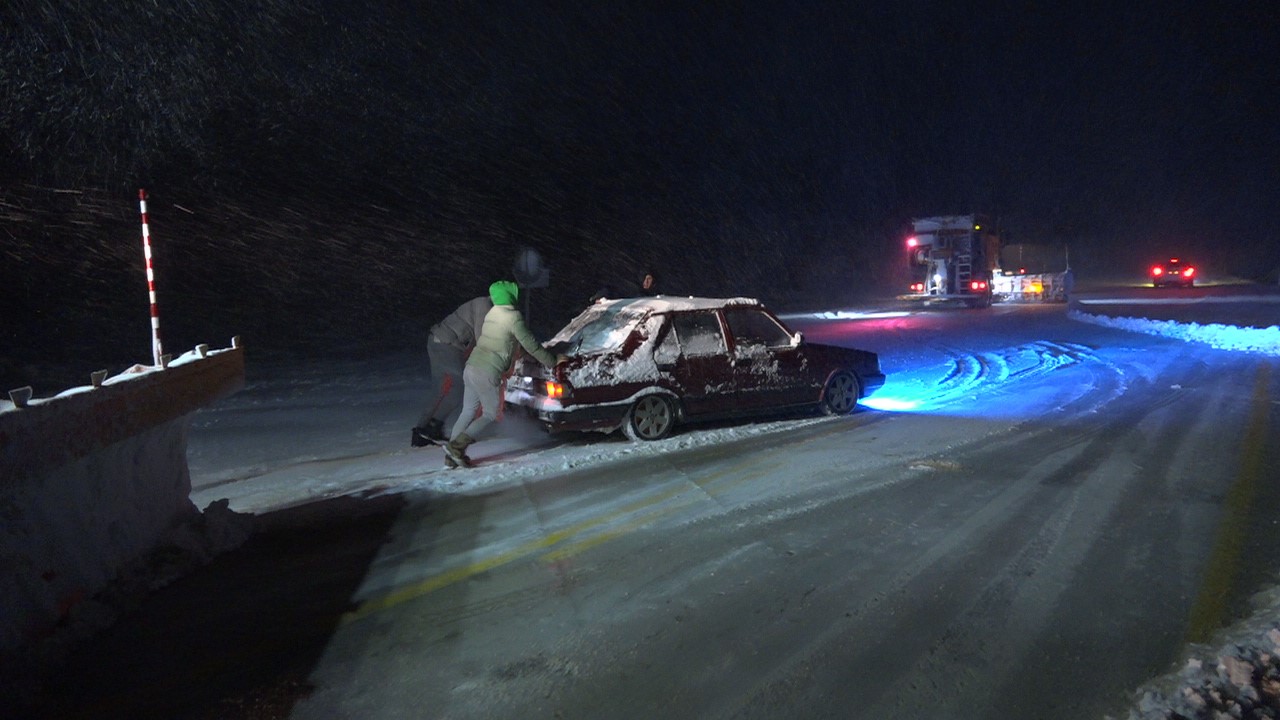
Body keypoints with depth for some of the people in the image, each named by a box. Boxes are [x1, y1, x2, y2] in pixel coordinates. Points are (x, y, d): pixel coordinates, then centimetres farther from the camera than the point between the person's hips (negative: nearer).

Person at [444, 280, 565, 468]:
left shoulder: (491, 313, 13)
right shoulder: (514, 318, -11)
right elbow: (531, 345, -7)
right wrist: (553, 361, 5)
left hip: (471, 367, 8)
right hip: (487, 373, -8)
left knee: (468, 411, 16)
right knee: (491, 414, 6)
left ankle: (451, 455, 16)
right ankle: (457, 445, -4)